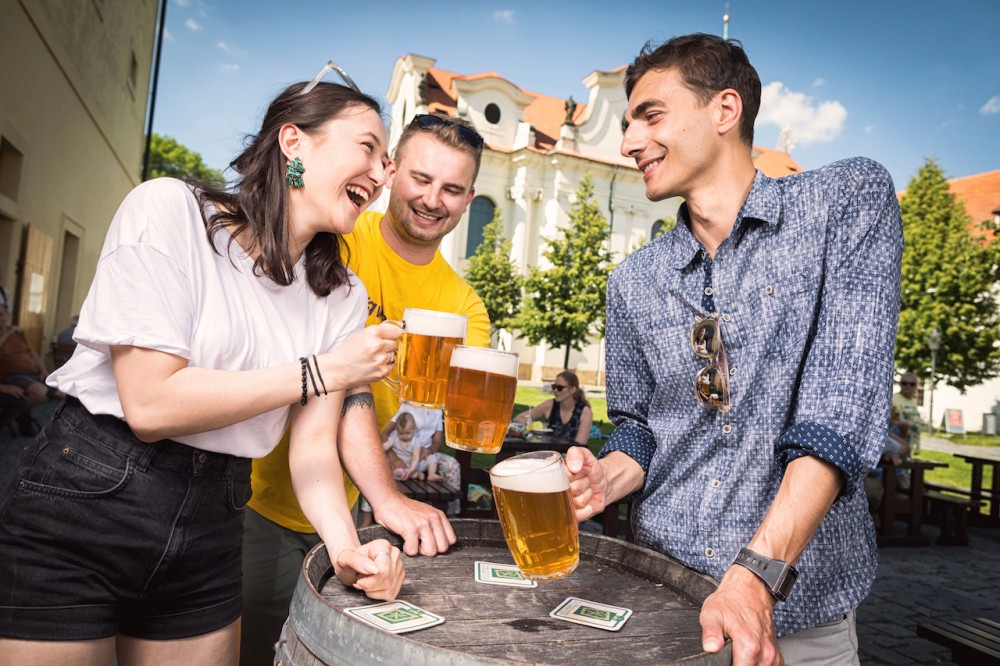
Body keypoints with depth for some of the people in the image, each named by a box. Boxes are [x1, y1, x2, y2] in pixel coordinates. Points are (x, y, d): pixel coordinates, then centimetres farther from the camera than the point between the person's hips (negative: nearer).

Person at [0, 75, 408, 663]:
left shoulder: (343, 297, 1)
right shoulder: (170, 209, -13)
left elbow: (314, 444, -2)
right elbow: (150, 404, -20)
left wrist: (346, 544, -20)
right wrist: (326, 370, -16)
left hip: (211, 528, 5)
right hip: (82, 502, -4)